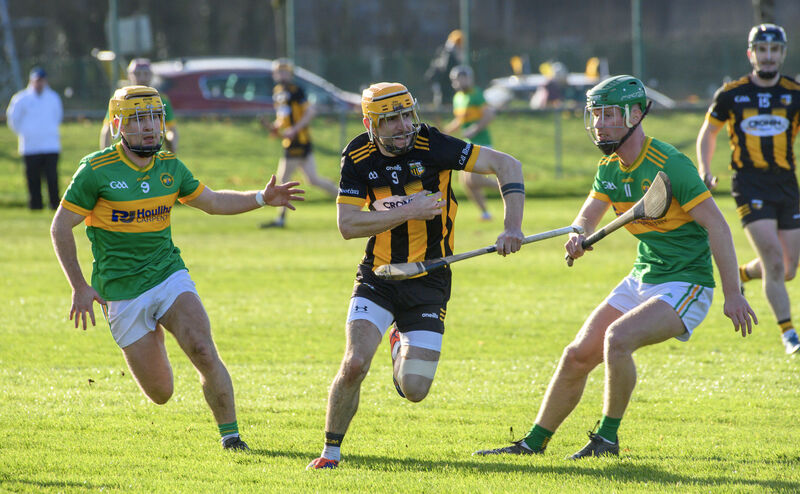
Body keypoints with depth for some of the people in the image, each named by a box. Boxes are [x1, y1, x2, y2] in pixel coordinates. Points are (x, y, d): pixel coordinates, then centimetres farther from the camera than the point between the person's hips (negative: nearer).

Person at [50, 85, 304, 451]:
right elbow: (60, 227, -5)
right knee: (160, 394, -1)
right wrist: (79, 287, -10)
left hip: (170, 277, 3)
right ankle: (152, 340, 36)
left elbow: (212, 202, 18)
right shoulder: (97, 170, -11)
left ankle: (229, 433, -6)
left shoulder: (169, 167, 3)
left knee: (203, 351, -23)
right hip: (122, 294, -3)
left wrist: (262, 198, 3)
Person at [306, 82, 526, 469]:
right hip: (378, 278, 1)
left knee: (414, 390, -4)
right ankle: (331, 452, 3)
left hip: (428, 281, -1)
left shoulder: (430, 145, -14)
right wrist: (410, 211, -22)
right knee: (354, 364, -19)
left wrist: (512, 227, -23)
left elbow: (506, 165, -13)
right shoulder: (358, 157, -7)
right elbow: (347, 225, -14)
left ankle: (402, 344, 32)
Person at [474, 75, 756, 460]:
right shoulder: (610, 167, 5)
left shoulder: (669, 165, -20)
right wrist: (577, 237, -21)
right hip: (642, 279, 8)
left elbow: (717, 227, -19)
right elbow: (588, 216, 5)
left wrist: (733, 294, -20)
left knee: (618, 338, -29)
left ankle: (607, 438, -13)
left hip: (685, 284, -8)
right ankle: (534, 443, 15)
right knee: (577, 356, 2)